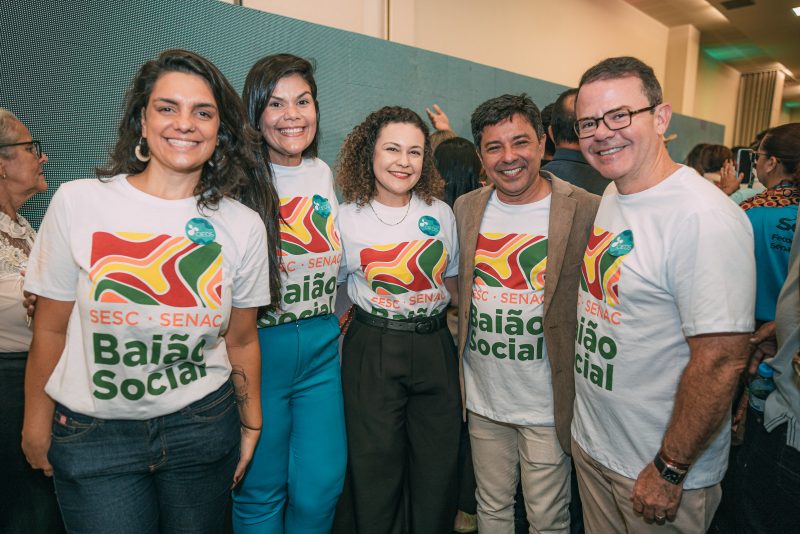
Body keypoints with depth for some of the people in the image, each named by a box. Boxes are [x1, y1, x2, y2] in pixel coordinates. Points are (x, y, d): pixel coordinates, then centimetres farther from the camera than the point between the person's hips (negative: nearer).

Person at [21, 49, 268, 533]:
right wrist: (36, 424, 7)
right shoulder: (78, 203, -9)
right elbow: (51, 329, -1)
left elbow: (241, 341, 3)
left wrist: (251, 425, 9)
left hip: (204, 427, 2)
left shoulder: (243, 226, -6)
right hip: (91, 434, -1)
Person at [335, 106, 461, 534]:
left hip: (434, 346, 3)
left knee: (438, 462, 13)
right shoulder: (347, 218, -4)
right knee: (376, 465, 9)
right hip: (372, 351, -2)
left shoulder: (440, 213, 4)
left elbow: (452, 281, 13)